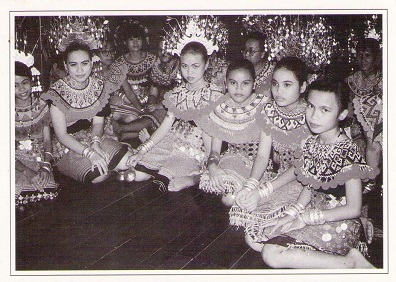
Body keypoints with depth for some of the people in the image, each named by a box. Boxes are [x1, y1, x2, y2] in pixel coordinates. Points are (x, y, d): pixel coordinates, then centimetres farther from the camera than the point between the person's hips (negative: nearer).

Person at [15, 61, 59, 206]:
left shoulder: (41, 106, 4)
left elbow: (47, 140, 5)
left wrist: (46, 166, -13)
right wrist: (28, 172, -21)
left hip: (40, 157, 3)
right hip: (17, 162, -2)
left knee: (48, 189, -26)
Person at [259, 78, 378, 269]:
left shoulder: (348, 152, -20)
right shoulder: (311, 144, 3)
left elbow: (353, 209, -18)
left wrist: (306, 218, -16)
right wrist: (291, 214, -4)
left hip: (339, 224, -8)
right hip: (314, 209, 8)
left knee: (273, 255, -20)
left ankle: (351, 262, -11)